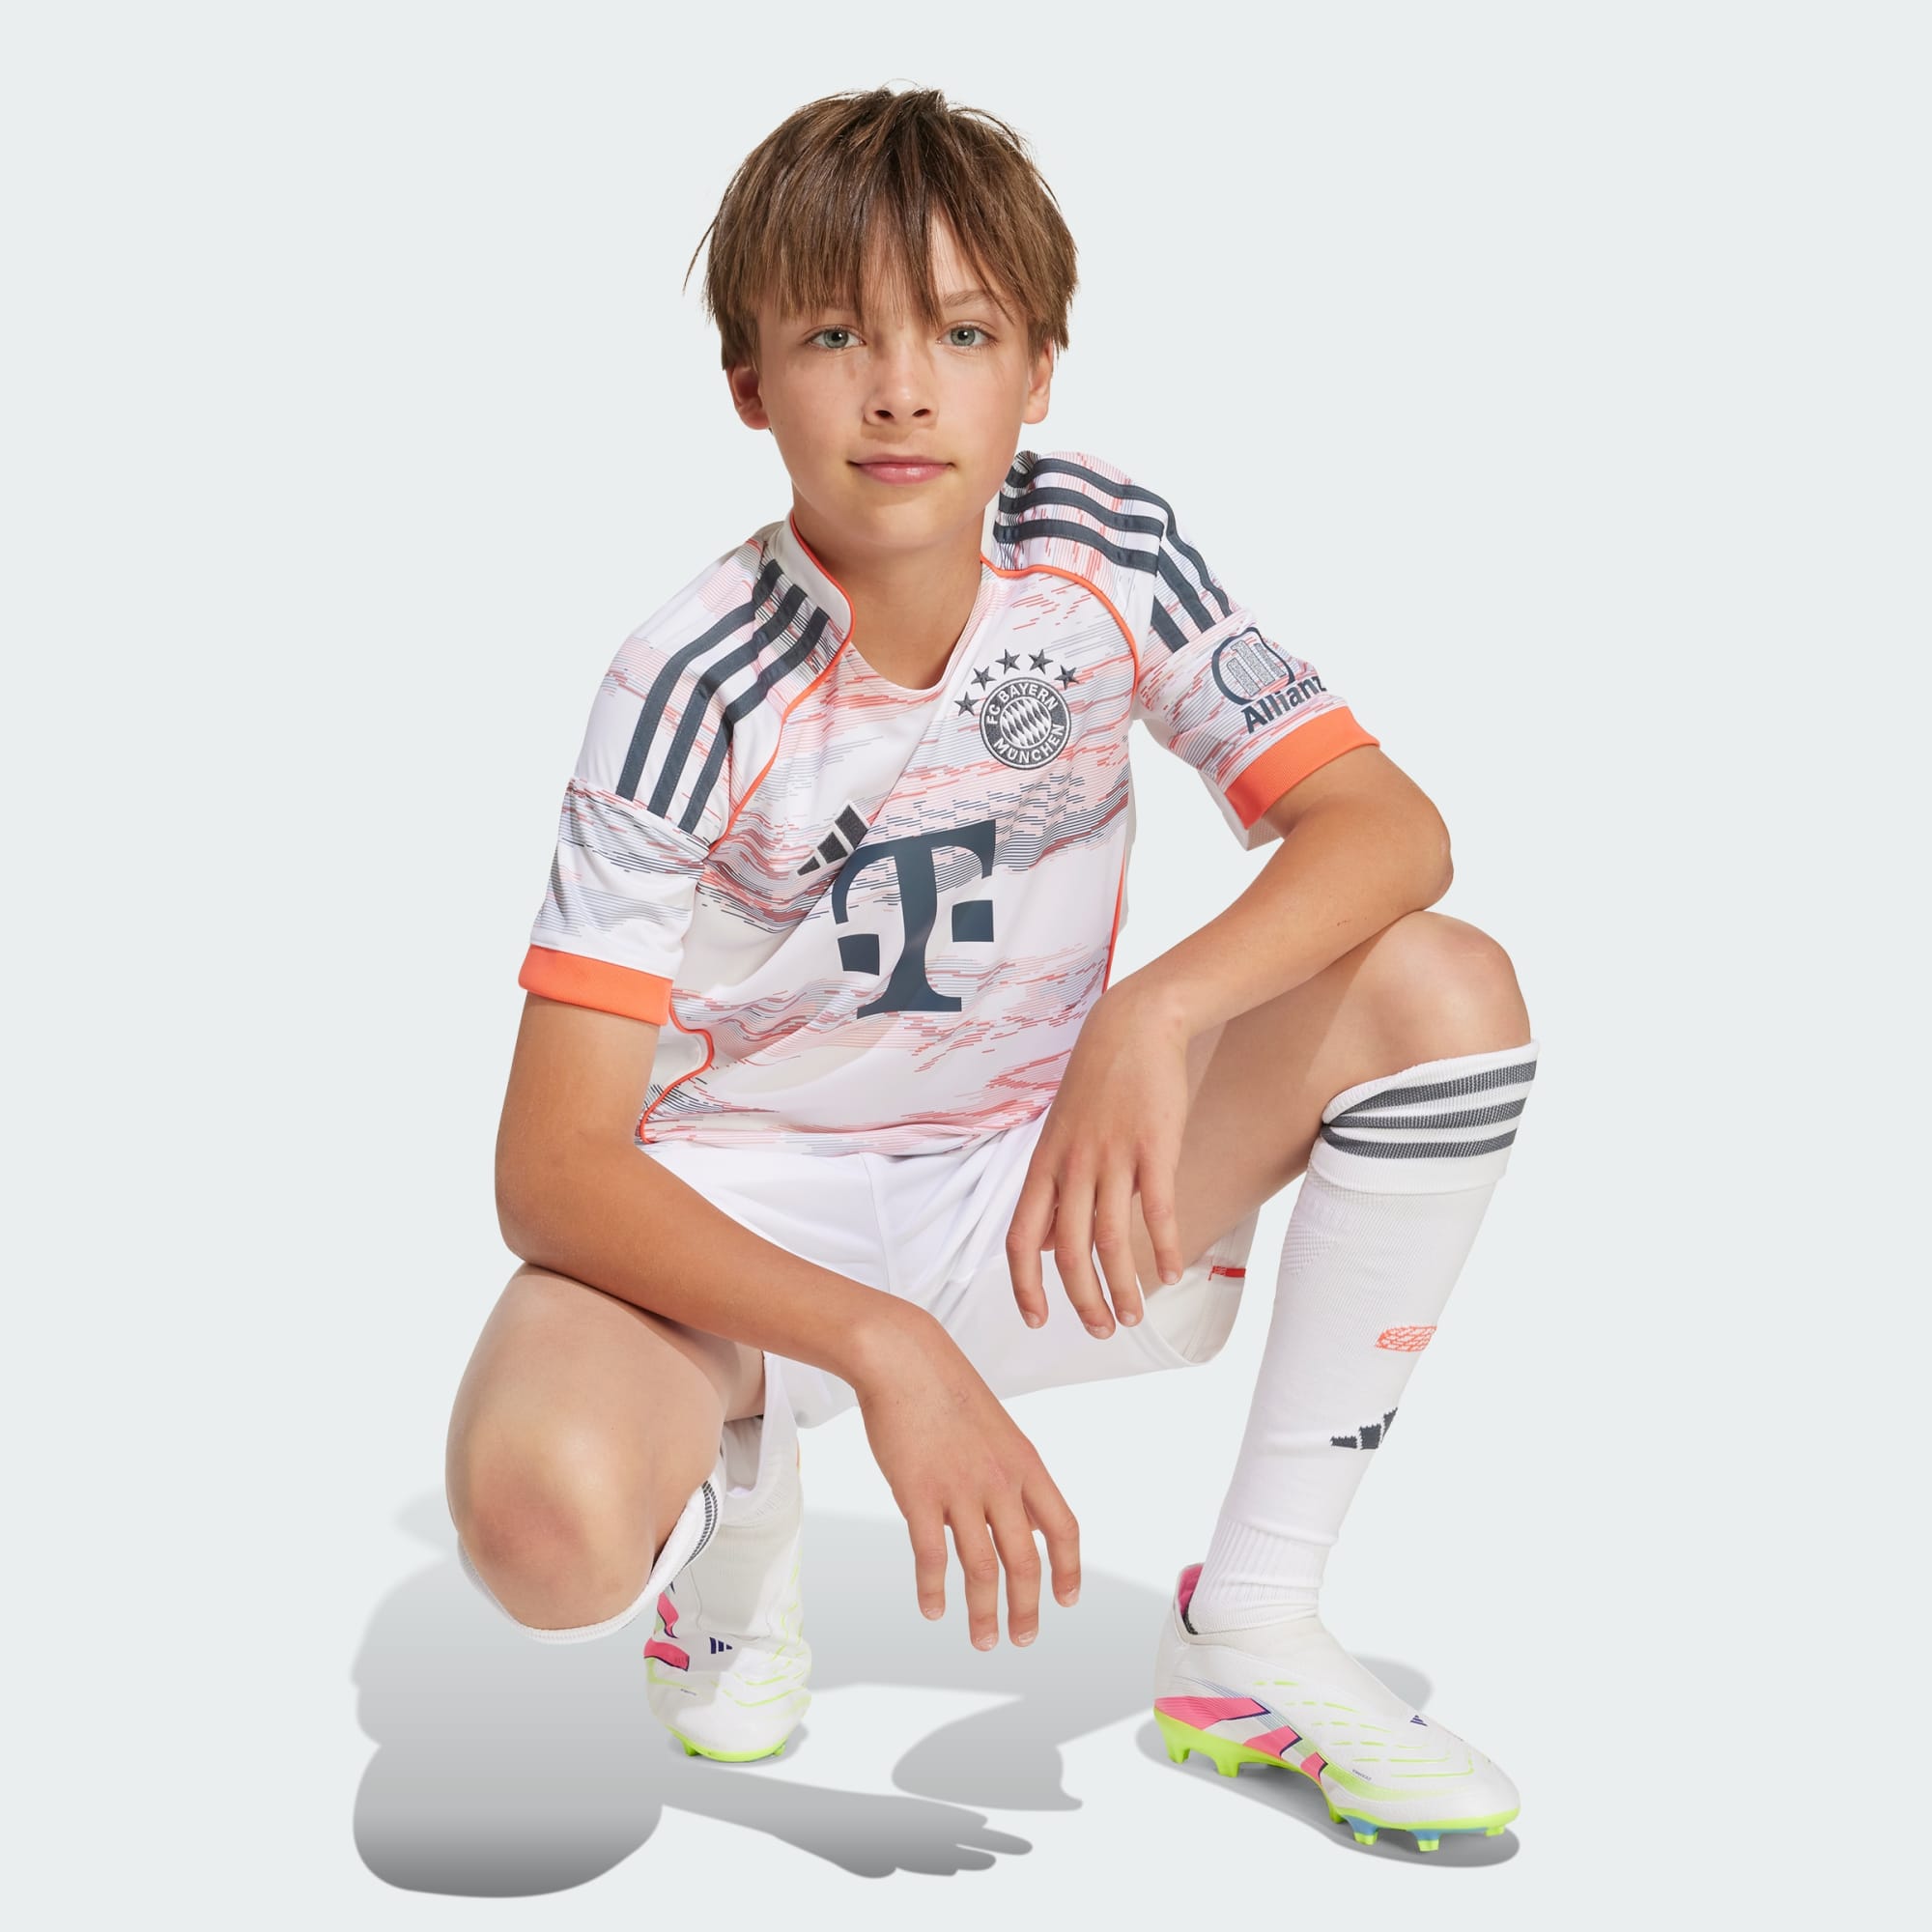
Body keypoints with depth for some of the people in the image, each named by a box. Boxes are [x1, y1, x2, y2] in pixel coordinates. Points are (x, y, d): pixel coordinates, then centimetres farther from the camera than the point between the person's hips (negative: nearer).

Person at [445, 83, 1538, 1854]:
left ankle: (1252, 1635, -8)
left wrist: (1157, 1015, -35)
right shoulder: (699, 689, -21)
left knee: (1448, 991, -18)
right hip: (742, 1219, -4)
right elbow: (552, 1164, -25)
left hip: (1034, 1178, 4)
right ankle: (742, 1510, 5)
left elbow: (1389, 826, -16)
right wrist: (876, 1345, -39)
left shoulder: (1105, 551, -10)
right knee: (544, 1518, -36)